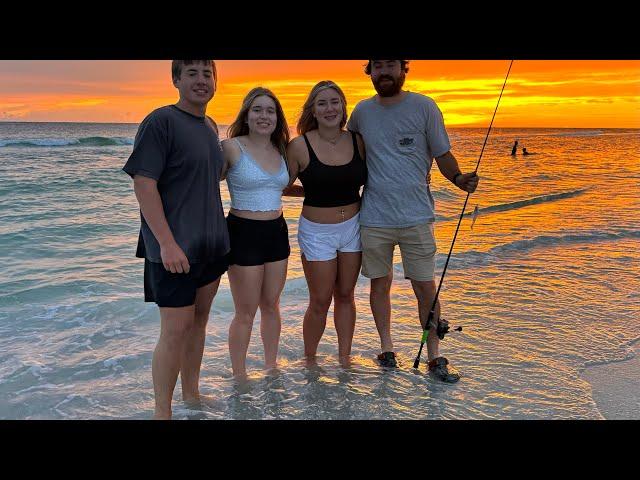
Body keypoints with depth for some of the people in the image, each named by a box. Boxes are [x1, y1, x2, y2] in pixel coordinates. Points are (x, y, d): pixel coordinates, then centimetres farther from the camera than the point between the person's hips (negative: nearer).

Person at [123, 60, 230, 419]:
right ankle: (162, 412, 12)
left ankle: (192, 395, 31)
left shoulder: (211, 126, 12)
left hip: (211, 243, 8)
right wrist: (167, 243, -22)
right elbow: (143, 183, -17)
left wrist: (217, 233, 16)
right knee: (176, 330, -3)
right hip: (174, 249, -7)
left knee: (199, 321, 15)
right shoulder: (161, 121, -12)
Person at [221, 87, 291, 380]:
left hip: (277, 232, 6)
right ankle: (239, 376, 19)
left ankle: (271, 365, 33)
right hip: (244, 234, -6)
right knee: (246, 312, 3)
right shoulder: (231, 147, -11)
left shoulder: (280, 150, 8)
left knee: (271, 305, 17)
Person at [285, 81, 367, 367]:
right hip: (317, 232, -3)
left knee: (345, 296, 14)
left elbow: (369, 180, 12)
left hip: (353, 226, 4)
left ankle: (344, 359, 28)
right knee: (320, 302, 5)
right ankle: (309, 362, 25)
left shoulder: (357, 141, -2)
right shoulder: (300, 146, -13)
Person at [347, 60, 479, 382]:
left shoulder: (424, 107, 0)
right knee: (380, 284, 11)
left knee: (426, 288, 1)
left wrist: (458, 178, -19)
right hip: (374, 218, 2)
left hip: (416, 216, -2)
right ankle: (386, 348, 28)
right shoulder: (362, 111, 7)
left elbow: (442, 154, 2)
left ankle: (434, 357, 16)